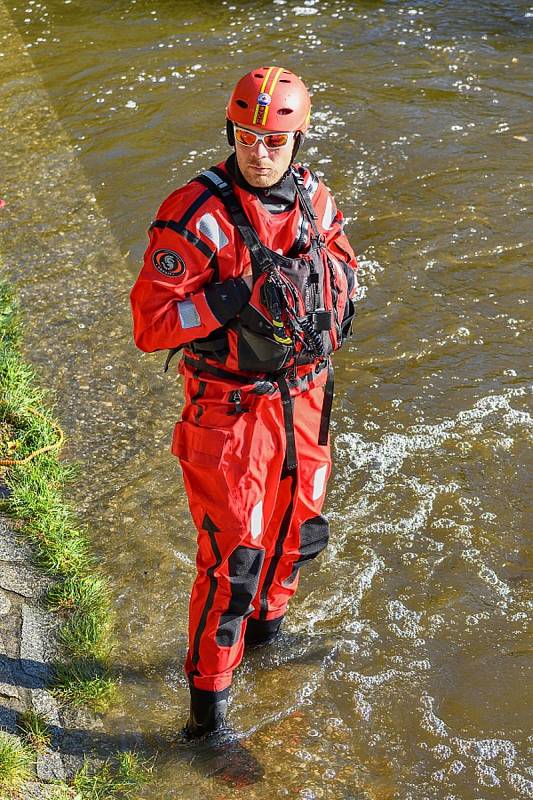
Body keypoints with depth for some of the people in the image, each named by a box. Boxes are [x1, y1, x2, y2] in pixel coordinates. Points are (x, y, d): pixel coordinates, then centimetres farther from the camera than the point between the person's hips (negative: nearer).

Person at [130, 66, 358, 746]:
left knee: (295, 524, 22)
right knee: (231, 556, -3)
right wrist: (236, 295, -31)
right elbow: (150, 324, -21)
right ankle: (208, 691, 16)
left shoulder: (313, 199, 0)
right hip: (228, 407, -6)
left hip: (302, 395, 6)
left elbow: (345, 269, 17)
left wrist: (325, 275, -7)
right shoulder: (194, 215, -19)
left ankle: (267, 621, 50)